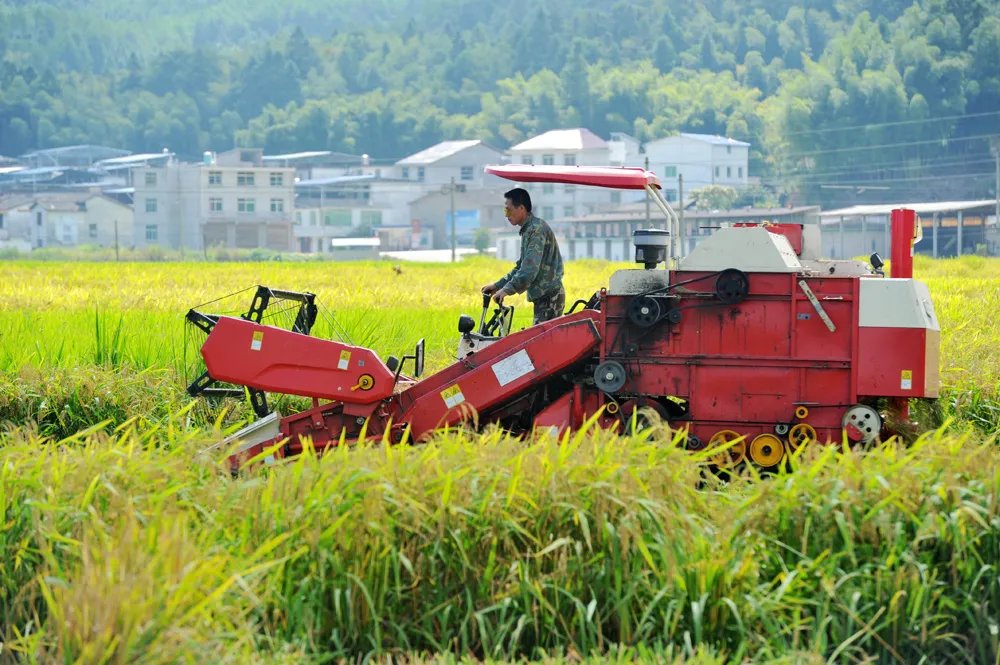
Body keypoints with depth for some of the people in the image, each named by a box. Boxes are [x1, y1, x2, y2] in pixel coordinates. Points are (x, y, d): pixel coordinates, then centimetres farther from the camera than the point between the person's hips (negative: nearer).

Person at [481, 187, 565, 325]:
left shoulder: (537, 229, -15)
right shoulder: (528, 230, 18)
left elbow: (530, 268, -24)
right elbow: (521, 267, 23)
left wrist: (507, 290, -26)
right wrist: (497, 285, 16)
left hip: (549, 297, -10)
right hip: (543, 297, 10)